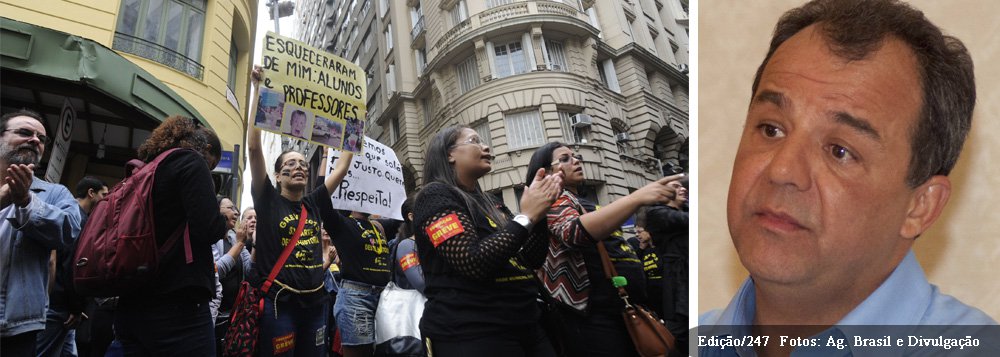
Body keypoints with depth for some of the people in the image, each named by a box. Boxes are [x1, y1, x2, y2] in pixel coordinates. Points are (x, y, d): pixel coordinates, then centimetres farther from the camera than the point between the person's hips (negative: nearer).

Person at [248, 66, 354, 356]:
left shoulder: (315, 204, 9)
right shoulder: (268, 200, -1)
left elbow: (342, 168, 15)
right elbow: (254, 148, -8)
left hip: (315, 302, 5)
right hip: (279, 302, -4)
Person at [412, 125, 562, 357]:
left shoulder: (489, 203, 15)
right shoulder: (435, 196, -8)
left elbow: (532, 260, 11)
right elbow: (474, 263, -21)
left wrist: (539, 211, -2)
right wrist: (526, 216, -15)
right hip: (470, 333, -8)